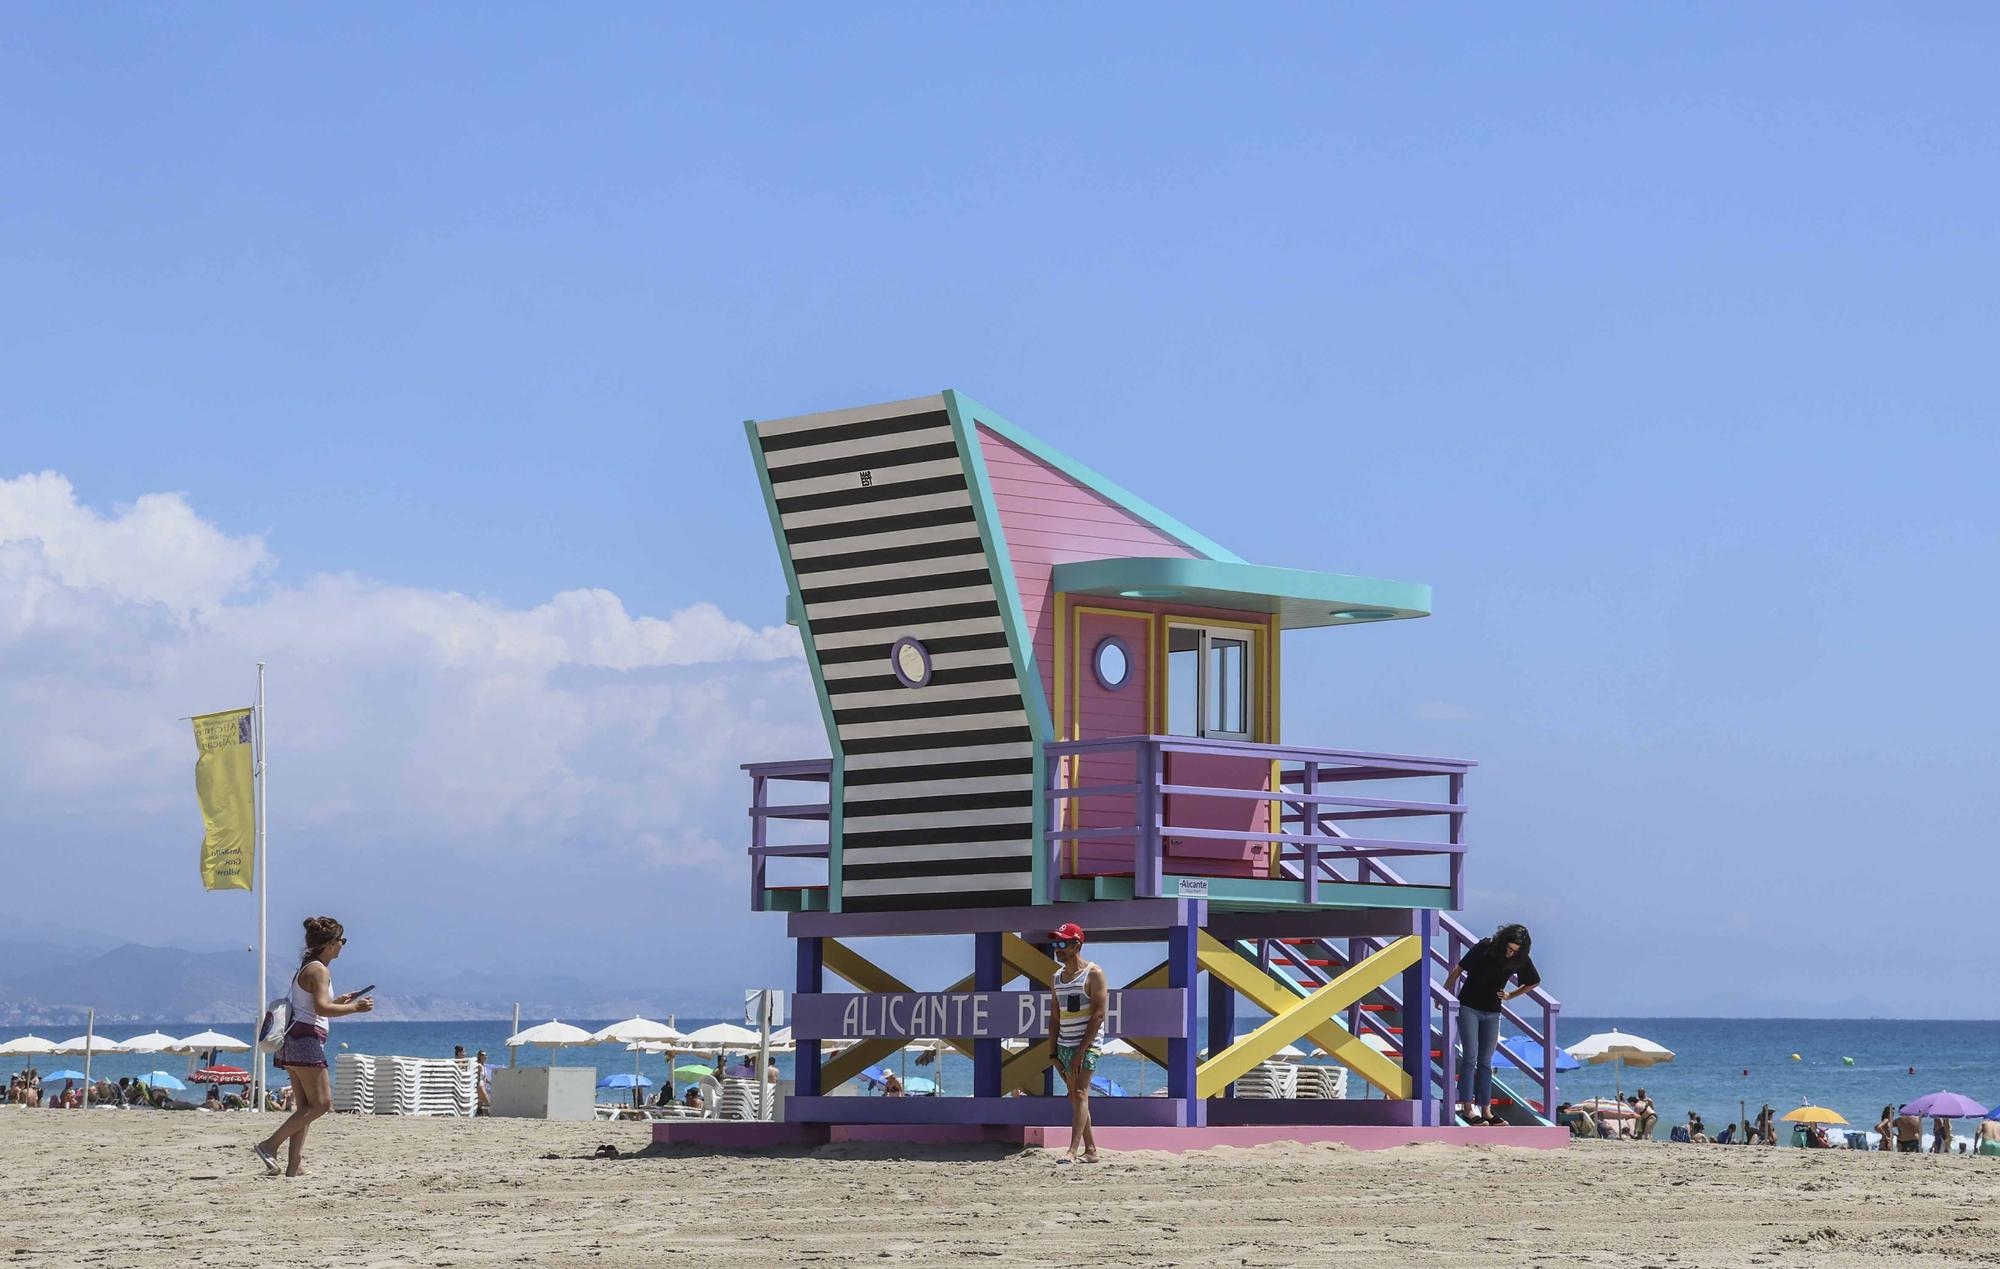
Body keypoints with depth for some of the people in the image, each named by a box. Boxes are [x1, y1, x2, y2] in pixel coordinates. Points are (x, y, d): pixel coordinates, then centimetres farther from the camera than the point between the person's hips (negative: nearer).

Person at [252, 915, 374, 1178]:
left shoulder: (307, 968, 19)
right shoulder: (319, 970, -11)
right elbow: (322, 1008, -21)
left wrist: (340, 1001, 26)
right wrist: (354, 1008, -15)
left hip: (294, 1039, 10)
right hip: (307, 1040, -10)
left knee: (306, 1106, 10)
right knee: (321, 1103, -8)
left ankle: (294, 1165, 4)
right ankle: (270, 1145, -13)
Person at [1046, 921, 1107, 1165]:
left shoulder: (1093, 974, -8)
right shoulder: (1057, 978, 13)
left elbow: (1098, 1014, -14)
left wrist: (1082, 1050, -18)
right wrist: (1053, 1053, 8)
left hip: (1087, 1044, -8)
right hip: (1064, 1045, 8)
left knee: (1080, 1095, -16)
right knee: (1075, 1099, 9)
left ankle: (1072, 1151, -25)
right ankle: (1090, 1150, 15)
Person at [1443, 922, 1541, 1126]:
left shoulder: (1520, 959, -6)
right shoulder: (1484, 948, -16)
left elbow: (1534, 982, 13)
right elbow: (1457, 970, -5)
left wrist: (1510, 995, 6)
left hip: (1492, 1013, 4)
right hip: (1468, 1008, -4)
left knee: (1485, 1062, 6)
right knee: (1470, 1057, -11)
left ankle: (1485, 1110, 7)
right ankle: (1467, 1109, -12)